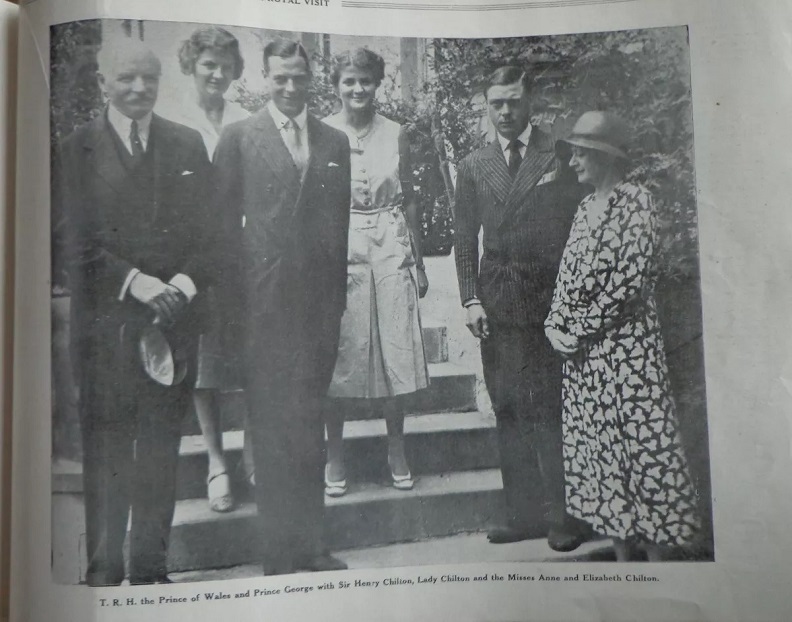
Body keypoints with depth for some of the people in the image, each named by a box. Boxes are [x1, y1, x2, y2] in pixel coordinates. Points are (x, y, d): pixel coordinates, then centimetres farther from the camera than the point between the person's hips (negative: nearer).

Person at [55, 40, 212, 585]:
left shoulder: (188, 145, 10)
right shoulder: (78, 148, 3)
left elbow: (208, 232, 5)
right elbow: (78, 243, -4)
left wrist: (185, 283, -11)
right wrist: (138, 282, -17)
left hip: (175, 316, 2)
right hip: (106, 321, -2)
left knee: (162, 447, 9)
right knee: (106, 447, 5)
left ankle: (152, 564, 22)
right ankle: (104, 567, 20)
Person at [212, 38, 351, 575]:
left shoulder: (336, 141, 12)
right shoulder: (239, 138, 3)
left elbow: (344, 222, 12)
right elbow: (225, 222, 1)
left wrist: (341, 296, 5)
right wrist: (234, 301, -5)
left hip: (321, 303, 3)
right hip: (265, 303, -3)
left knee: (310, 425, 11)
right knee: (270, 426, 3)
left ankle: (311, 542, 23)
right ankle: (278, 550, 15)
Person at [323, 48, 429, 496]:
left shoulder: (395, 133, 7)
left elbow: (409, 199, 10)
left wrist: (419, 261, 8)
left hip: (390, 247, 2)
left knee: (395, 350, 3)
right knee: (338, 354, 2)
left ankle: (397, 451, 20)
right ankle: (335, 455, 18)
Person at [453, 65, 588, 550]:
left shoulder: (560, 156, 3)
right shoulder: (473, 167, 14)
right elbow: (465, 240, 13)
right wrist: (471, 299, 3)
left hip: (550, 302, -3)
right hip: (497, 306, 4)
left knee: (551, 410, -2)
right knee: (509, 413, 7)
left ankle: (563, 515, 11)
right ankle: (523, 513, 18)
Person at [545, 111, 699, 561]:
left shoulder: (637, 200, -8)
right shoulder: (586, 207, 14)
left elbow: (629, 280, -16)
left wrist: (579, 329, -14)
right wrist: (555, 325, 0)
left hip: (626, 342, -7)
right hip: (582, 353, 7)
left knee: (642, 443, -1)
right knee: (598, 447, 10)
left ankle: (657, 558, 14)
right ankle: (622, 557, 24)